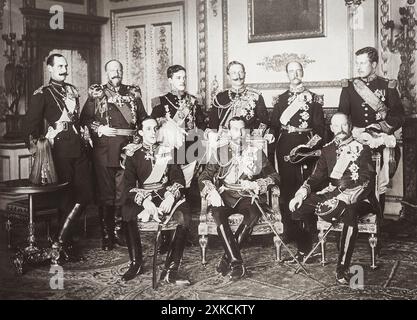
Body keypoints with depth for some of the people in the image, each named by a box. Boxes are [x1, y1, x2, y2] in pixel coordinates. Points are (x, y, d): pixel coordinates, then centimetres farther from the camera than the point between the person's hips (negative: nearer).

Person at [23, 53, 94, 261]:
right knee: (66, 197, -1)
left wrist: (83, 133, 14)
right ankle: (63, 243, 15)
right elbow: (30, 123, -5)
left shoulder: (72, 91, 18)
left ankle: (62, 238, 13)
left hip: (78, 147, 6)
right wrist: (34, 145, -13)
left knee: (86, 193, 1)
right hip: (59, 148, -6)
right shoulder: (42, 94, -1)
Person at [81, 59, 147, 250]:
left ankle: (118, 232, 14)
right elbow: (84, 118, 6)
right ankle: (106, 236, 6)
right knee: (105, 193, 0)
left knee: (123, 192, 3)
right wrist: (99, 129, -9)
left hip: (127, 148, 2)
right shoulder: (96, 93, 8)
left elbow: (143, 119, 16)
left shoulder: (133, 93, 14)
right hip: (104, 148, -2)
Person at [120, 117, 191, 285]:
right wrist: (145, 200, -19)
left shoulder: (167, 151, 12)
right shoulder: (134, 154, 8)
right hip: (142, 197, 0)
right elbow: (129, 184, -1)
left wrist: (171, 197, -15)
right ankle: (136, 263, -14)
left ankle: (171, 270, -28)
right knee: (127, 212, -34)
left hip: (166, 196, 1)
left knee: (184, 215, -31)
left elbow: (178, 179, 6)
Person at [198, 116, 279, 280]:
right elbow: (204, 177, 9)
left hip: (248, 196, 0)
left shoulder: (257, 152, 15)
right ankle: (236, 262, -32)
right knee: (218, 213, -33)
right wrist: (212, 192, -12)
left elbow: (273, 176, 11)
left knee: (254, 213, -34)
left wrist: (256, 185, -7)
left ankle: (227, 258, -24)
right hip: (225, 195, 0)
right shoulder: (220, 152, 15)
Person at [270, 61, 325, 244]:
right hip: (285, 146, 1)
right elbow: (274, 125, 11)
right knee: (286, 186, 0)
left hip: (306, 146, -1)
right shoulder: (281, 99, 13)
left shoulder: (314, 98, 9)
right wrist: (277, 144, -1)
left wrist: (314, 145, -8)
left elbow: (320, 127, 5)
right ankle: (288, 230, 6)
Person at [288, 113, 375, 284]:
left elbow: (366, 180, -11)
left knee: (349, 212, -39)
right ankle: (304, 252, 5)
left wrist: (343, 198, -26)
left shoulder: (363, 149, 0)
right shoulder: (328, 149, 15)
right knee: (299, 205, -13)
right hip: (332, 193, 5)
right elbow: (317, 176, 11)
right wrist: (301, 194, -8)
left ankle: (343, 267, -34)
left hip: (358, 198, -5)